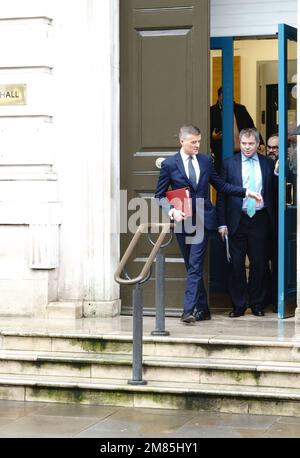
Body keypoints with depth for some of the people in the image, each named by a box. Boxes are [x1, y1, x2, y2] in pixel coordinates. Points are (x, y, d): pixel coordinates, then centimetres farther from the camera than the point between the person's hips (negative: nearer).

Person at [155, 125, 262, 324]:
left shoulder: (206, 160, 7)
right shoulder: (170, 164, -1)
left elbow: (220, 185, 15)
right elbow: (160, 195, 3)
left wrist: (246, 192, 8)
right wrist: (172, 210, -15)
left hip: (202, 220, 0)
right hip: (183, 220, 0)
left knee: (195, 266, -10)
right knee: (192, 266, 7)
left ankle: (190, 310, -15)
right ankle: (202, 309, 17)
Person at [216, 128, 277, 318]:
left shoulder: (268, 163, 6)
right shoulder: (229, 163, 4)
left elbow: (275, 192, 4)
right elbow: (222, 194, 3)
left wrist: (277, 173, -13)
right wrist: (222, 223, -3)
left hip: (260, 219, 0)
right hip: (237, 221, 0)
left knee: (259, 263, 5)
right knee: (237, 264, 3)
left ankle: (257, 304, 17)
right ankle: (239, 305, 12)